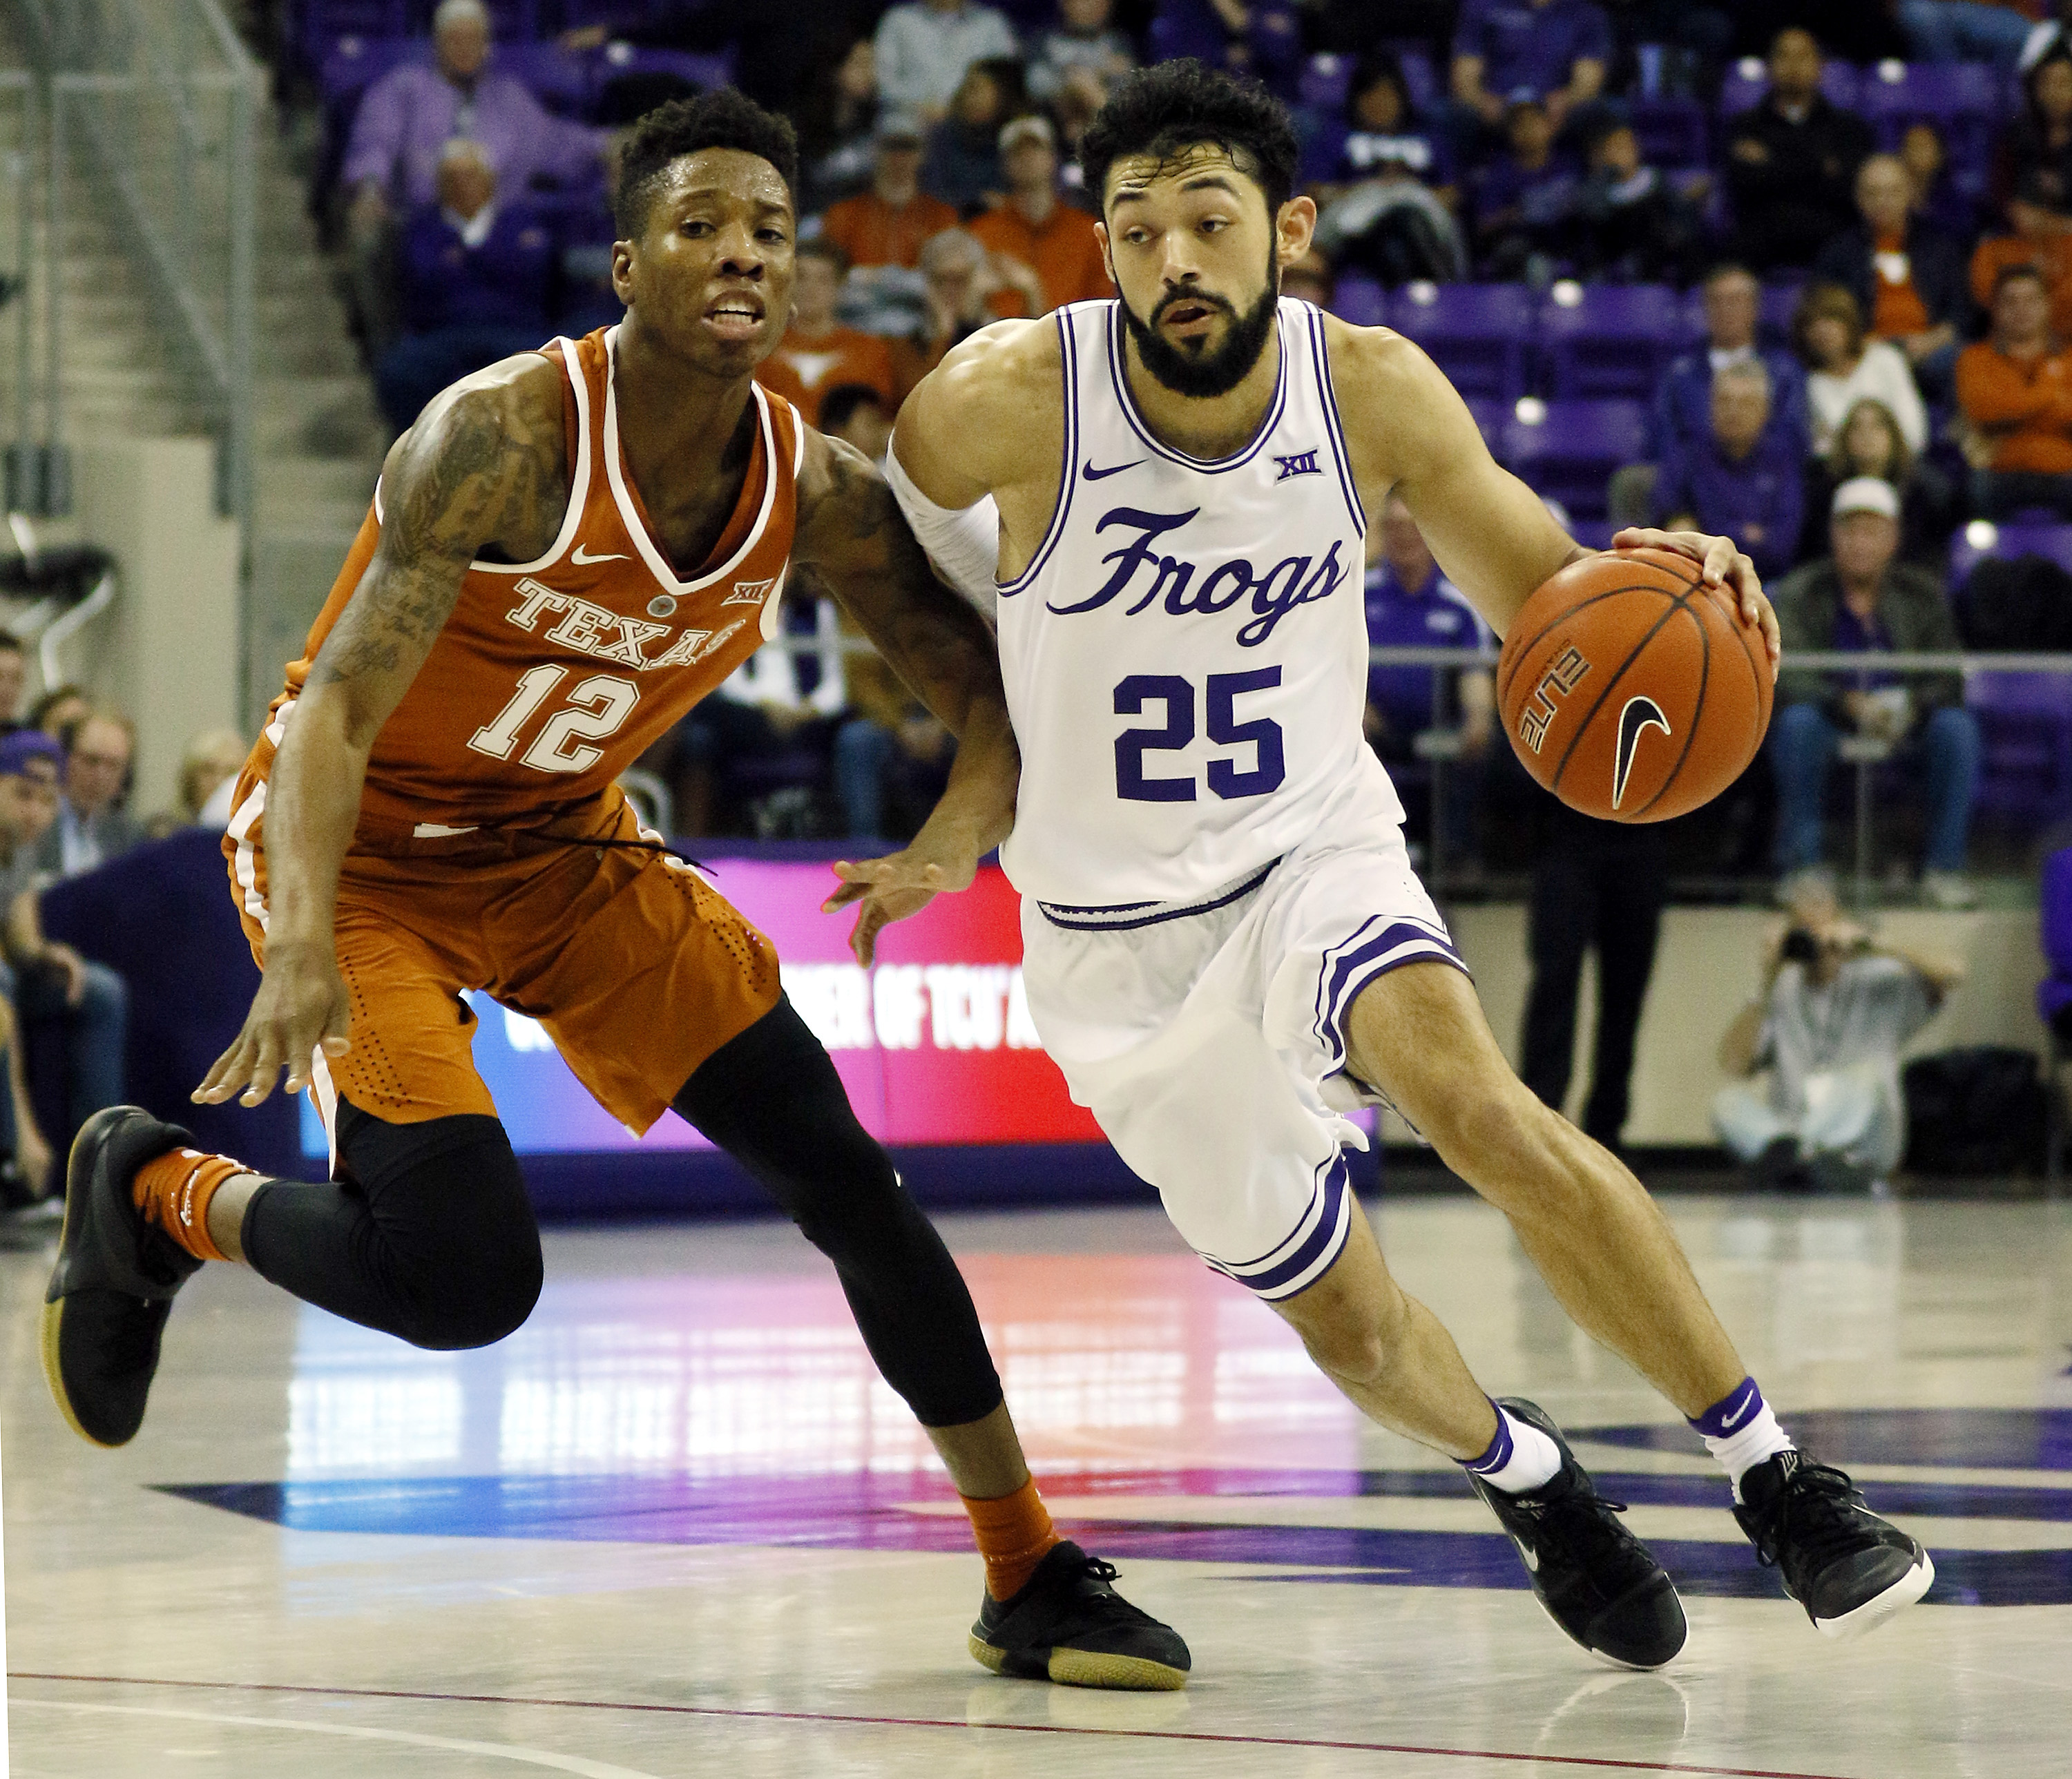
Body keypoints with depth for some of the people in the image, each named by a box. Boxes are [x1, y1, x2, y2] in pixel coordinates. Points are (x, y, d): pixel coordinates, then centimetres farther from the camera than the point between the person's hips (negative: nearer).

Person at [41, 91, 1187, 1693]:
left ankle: (1031, 1580, 9)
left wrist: (951, 851, -25)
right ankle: (152, 1192, 8)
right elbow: (333, 717, -31)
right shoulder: (503, 439, -28)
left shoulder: (814, 493, -11)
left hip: (566, 847, 6)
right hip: (366, 851, -6)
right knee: (467, 1280, -21)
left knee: (850, 1183, -3)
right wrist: (302, 944, -47)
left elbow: (999, 700, -3)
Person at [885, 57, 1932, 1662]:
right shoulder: (1010, 401, -21)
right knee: (1341, 1315, 7)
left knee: (1468, 1091, -32)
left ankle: (1777, 1474, -25)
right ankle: (1529, 1478, 41)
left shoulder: (1372, 389, -14)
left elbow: (1537, 588, -2)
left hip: (1316, 851, 0)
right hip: (1120, 928, 1)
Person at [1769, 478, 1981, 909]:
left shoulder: (1923, 593, 4)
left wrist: (1910, 708, -26)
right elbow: (1786, 678, -17)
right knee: (1796, 722, -34)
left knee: (1957, 726, -27)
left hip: (1907, 724, 2)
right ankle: (1800, 866, -29)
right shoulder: (1800, 593, -3)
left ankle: (1944, 869, -22)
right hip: (1831, 720, -2)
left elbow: (1948, 680, -3)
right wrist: (1849, 705, -34)